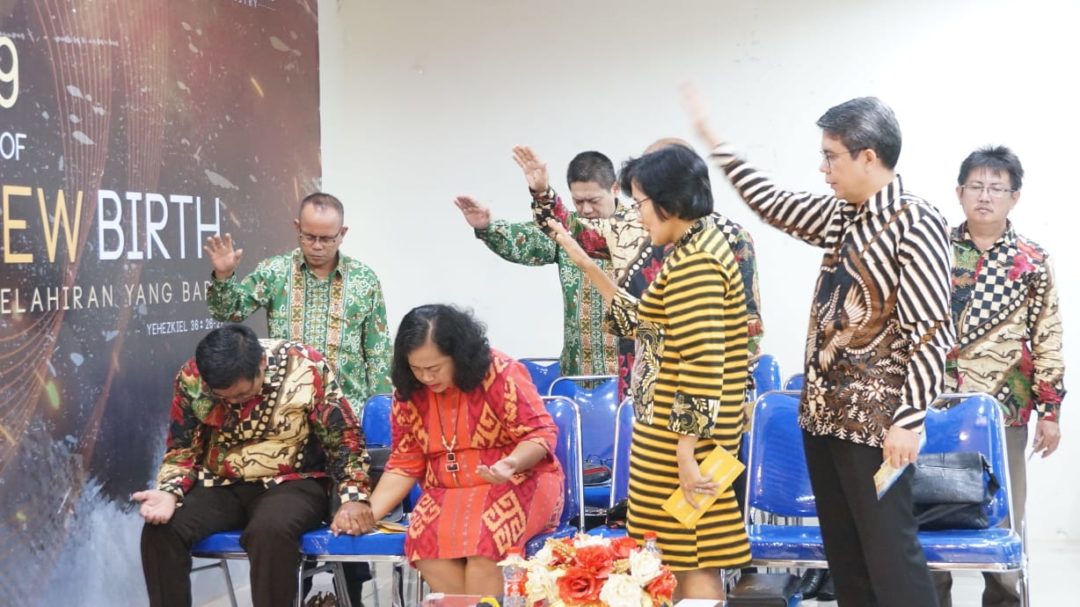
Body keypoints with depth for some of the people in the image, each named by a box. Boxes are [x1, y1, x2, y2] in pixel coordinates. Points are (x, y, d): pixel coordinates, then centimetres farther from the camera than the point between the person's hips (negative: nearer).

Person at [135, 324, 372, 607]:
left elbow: (345, 438, -8)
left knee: (271, 530, -36)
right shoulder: (191, 377, -9)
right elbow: (182, 449, 3)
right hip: (221, 486, 3)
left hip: (292, 483, -3)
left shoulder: (307, 368, -15)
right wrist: (170, 492, -17)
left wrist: (354, 498, -22)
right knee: (160, 530, -23)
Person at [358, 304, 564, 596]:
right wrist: (368, 513, -7)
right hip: (448, 493, 4)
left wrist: (512, 463, -32)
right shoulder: (409, 393, 2)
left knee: (483, 538, -35)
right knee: (424, 539, -28)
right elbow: (404, 465, 6)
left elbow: (540, 433, -11)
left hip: (519, 483, -4)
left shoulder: (501, 373, -13)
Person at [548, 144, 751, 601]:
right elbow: (647, 325, 22)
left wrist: (686, 449, -23)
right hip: (691, 429, 10)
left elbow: (702, 364, -24)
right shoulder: (699, 247, 14)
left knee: (688, 562, -3)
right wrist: (587, 266, 22)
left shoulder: (691, 262, -18)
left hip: (677, 433, -10)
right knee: (695, 558, 14)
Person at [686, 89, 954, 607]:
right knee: (842, 549, 12)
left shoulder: (915, 224, -14)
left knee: (889, 553, -5)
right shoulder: (841, 214, 10)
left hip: (876, 420, -8)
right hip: (824, 410, 8)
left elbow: (932, 332, -17)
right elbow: (775, 205, 26)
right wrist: (715, 142, 27)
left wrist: (908, 420, -20)